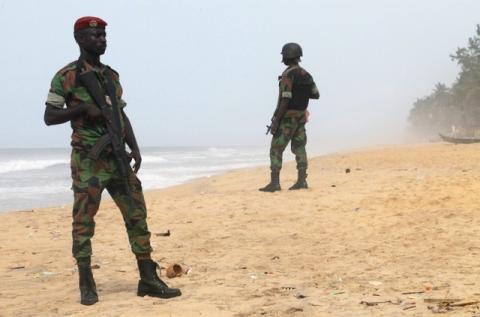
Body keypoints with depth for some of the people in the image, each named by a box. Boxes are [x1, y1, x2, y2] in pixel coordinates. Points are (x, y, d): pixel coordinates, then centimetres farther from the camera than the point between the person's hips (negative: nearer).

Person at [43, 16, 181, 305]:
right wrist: (83, 108, -17)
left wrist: (135, 148, 6)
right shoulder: (66, 76, -3)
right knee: (84, 221, 0)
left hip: (118, 158, 6)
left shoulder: (112, 75, 15)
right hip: (88, 160, -6)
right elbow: (49, 117, -3)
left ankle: (148, 279, 9)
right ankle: (87, 284, 10)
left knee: (137, 215, 4)